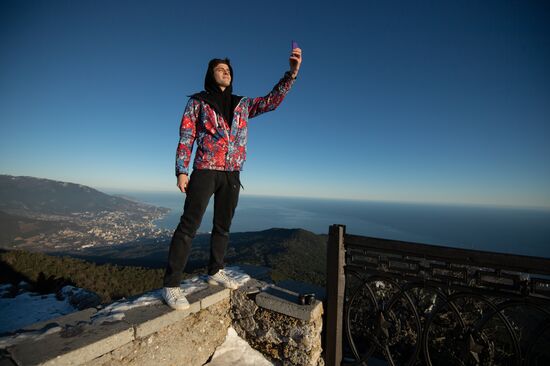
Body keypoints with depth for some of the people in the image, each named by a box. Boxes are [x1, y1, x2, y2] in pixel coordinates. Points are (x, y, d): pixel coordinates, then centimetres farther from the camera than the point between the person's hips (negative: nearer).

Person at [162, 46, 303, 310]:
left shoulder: (242, 105, 17)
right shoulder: (198, 102, 7)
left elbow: (272, 101, 9)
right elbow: (185, 138, 1)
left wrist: (292, 73, -3)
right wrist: (181, 171, -9)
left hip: (232, 174, 5)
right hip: (205, 170, -4)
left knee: (223, 226, 10)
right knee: (189, 225, -8)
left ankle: (215, 272, 25)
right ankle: (171, 285, 1)